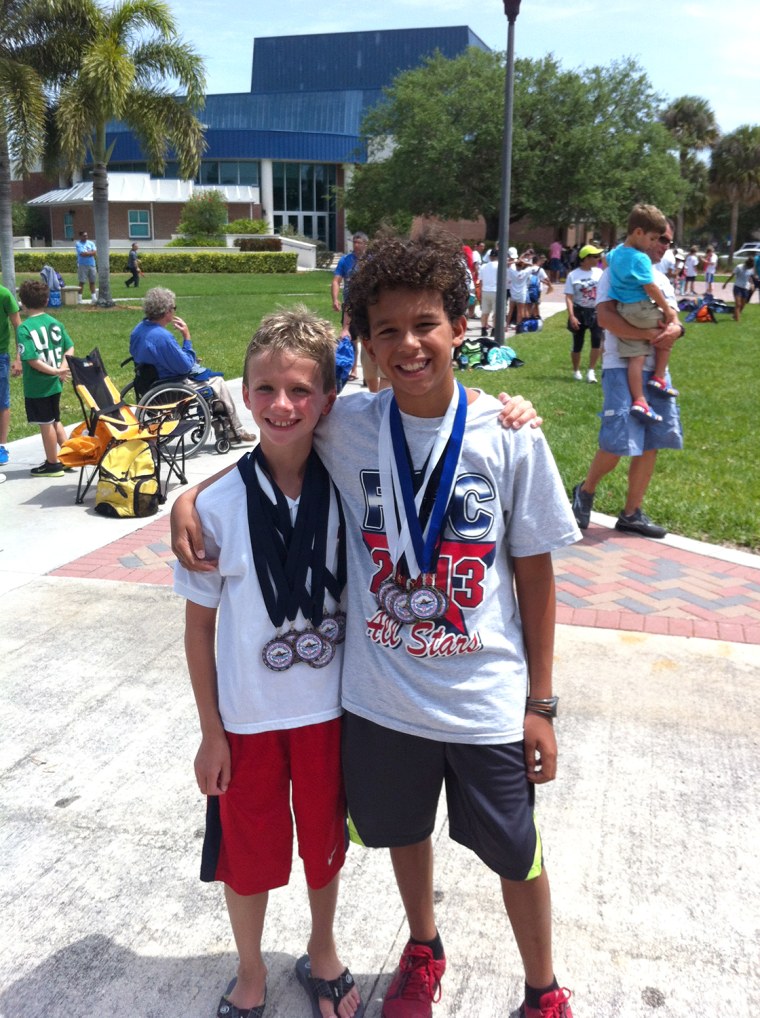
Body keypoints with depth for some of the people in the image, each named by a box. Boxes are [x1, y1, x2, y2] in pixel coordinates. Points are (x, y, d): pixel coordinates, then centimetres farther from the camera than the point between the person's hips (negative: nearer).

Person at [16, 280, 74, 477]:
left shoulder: (24, 329, -16)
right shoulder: (55, 323, 2)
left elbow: (32, 359, -22)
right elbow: (70, 348, 1)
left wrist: (55, 371, -19)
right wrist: (62, 367, -8)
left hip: (36, 386, -6)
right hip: (54, 384, 6)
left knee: (46, 424, 6)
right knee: (54, 420, 21)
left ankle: (52, 464, 17)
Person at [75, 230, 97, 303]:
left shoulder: (91, 243, 12)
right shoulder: (78, 244, -3)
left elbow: (95, 252, 0)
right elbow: (82, 254, -15)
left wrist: (86, 253, -8)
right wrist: (91, 252, -3)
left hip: (91, 265, 4)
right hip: (82, 265, -4)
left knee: (92, 281, 7)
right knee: (82, 282, -4)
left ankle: (93, 297, 13)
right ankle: (79, 298, -1)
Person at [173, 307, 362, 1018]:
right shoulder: (219, 505, -14)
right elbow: (199, 626, -6)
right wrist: (211, 732, -4)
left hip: (328, 708, 1)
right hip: (247, 716, -1)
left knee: (324, 840, 20)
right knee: (247, 852, 16)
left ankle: (322, 954, 48)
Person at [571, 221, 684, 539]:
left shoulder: (662, 280, 19)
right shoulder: (616, 272, -1)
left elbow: (672, 319, 12)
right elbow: (605, 317, -15)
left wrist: (676, 328, -13)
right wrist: (650, 334, -24)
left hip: (655, 368, 7)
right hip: (622, 367, -7)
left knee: (651, 442, 4)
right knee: (620, 440, -15)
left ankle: (632, 513, 13)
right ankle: (585, 491, 11)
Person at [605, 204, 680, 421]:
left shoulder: (616, 252, 11)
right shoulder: (640, 258, -17)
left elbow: (607, 260, 36)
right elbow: (651, 288, -17)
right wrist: (668, 310, -8)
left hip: (622, 312, 8)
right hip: (641, 310, -8)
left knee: (636, 356, 5)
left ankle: (639, 401, 1)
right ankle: (659, 378, 12)